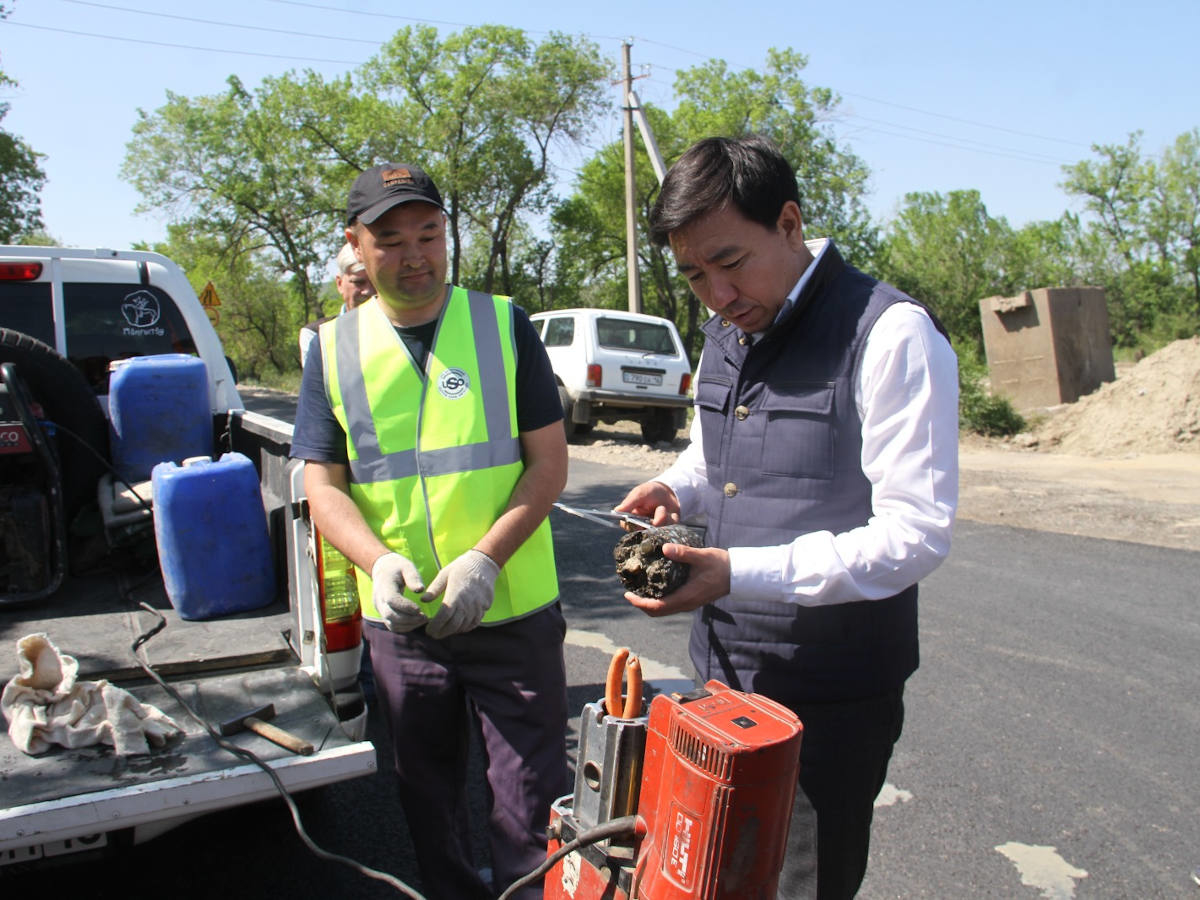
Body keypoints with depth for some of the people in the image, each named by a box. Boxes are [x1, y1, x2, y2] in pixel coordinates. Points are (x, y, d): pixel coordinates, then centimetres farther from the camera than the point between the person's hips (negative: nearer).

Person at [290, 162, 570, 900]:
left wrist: (486, 558, -19)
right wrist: (378, 561, -17)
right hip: (400, 622, 3)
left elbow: (549, 463, -5)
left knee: (532, 807, 6)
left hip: (514, 615, -2)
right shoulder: (335, 348, 3)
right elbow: (323, 484, 3)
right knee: (430, 800, 20)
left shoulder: (505, 325, -2)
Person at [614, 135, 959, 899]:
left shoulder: (891, 333, -18)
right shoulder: (726, 333, 7)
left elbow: (916, 535, -22)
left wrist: (739, 573, -29)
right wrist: (676, 490, -2)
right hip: (725, 670, 7)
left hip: (828, 698, -7)